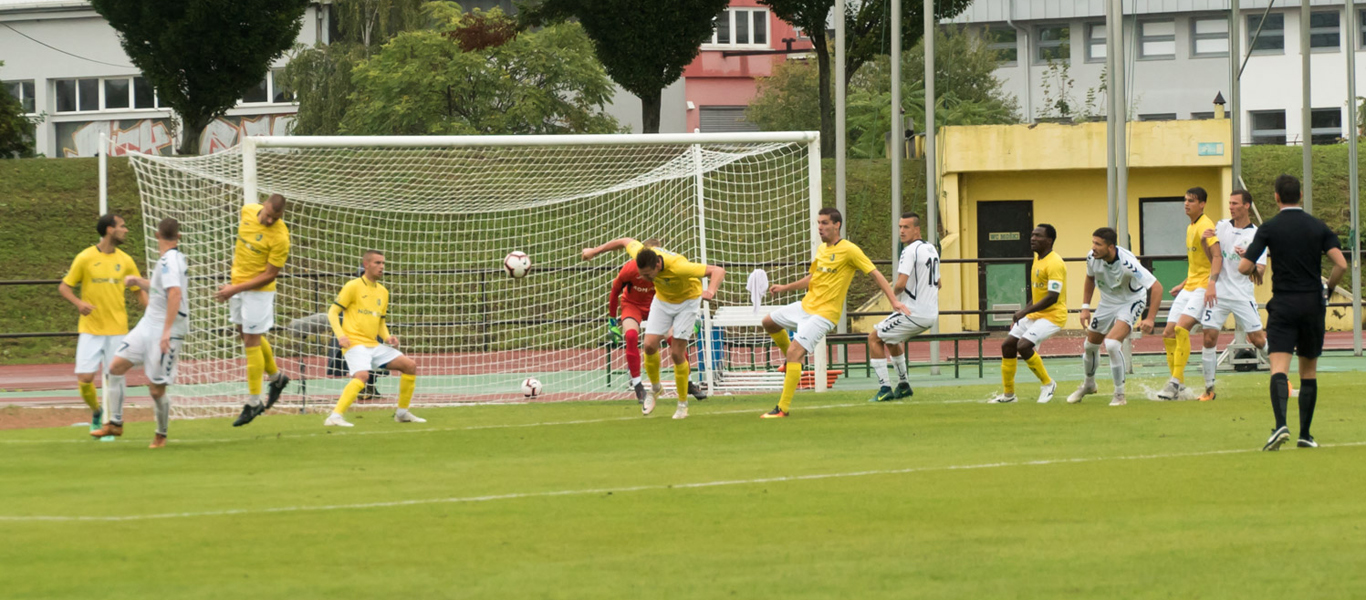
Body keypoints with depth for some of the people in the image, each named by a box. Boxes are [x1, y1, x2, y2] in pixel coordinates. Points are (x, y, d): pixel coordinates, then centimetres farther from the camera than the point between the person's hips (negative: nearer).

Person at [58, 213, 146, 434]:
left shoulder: (125, 261, 6)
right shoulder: (85, 258, -3)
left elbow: (140, 291, 13)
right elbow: (64, 287, 2)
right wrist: (78, 303, -18)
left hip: (117, 330, 2)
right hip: (90, 330, -2)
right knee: (84, 379, -7)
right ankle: (96, 412, 21)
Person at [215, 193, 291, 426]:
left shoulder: (280, 237, -23)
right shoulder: (248, 211, -5)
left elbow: (270, 275, -20)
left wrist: (236, 289, -22)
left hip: (259, 291, -7)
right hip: (238, 284, 7)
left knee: (251, 341, -5)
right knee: (246, 335, 18)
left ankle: (253, 402, 3)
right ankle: (276, 377, 38)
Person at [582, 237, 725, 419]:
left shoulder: (678, 267, -42)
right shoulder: (640, 254, -27)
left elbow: (718, 271, -40)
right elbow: (625, 241, -3)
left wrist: (711, 291, -59)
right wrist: (595, 251, 6)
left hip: (687, 300, -5)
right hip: (663, 300, 5)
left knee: (677, 353, -9)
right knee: (650, 345, -9)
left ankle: (683, 404, 7)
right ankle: (655, 387, 19)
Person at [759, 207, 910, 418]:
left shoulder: (849, 250, -14)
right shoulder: (821, 249, 10)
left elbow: (875, 274, -13)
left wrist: (894, 301, -19)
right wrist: (786, 288, 20)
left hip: (824, 313, -9)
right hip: (806, 305, 9)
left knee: (794, 352, -20)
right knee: (769, 322, 22)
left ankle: (783, 407, -17)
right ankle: (792, 360, 39)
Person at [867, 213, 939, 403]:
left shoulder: (910, 251, -16)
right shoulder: (931, 250, 13)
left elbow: (901, 283, -24)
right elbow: (937, 284, 25)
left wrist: (894, 292, -3)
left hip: (913, 314, -9)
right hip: (931, 315, 9)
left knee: (874, 338, 4)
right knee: (890, 339, 30)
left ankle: (885, 389, -4)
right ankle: (904, 387, 31)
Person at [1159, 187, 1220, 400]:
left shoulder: (1205, 227, -12)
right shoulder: (1190, 227, 17)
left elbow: (1217, 257, -22)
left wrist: (1211, 284, -34)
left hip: (1203, 286, -10)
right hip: (1190, 285, 10)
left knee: (1181, 327, -24)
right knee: (1169, 333, 4)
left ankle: (1176, 381, -23)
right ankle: (1178, 383, 14)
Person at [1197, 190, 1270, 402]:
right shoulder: (1222, 227, 7)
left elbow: (1261, 269, -6)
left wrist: (1248, 260, -26)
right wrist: (1205, 240, -7)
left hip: (1242, 295, -3)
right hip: (1218, 291, 3)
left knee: (1258, 339, -3)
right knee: (1209, 338, -5)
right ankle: (1209, 388, 4)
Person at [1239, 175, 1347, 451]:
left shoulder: (1269, 228, -4)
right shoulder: (1318, 227, 2)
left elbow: (1244, 267, -9)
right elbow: (1341, 264, -8)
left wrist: (1245, 258, 15)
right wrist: (1328, 289, 10)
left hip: (1283, 304, -2)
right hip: (1313, 304, 2)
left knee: (1279, 368, -10)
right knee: (1309, 371, 13)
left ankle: (1281, 425, -31)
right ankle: (1305, 434, 13)